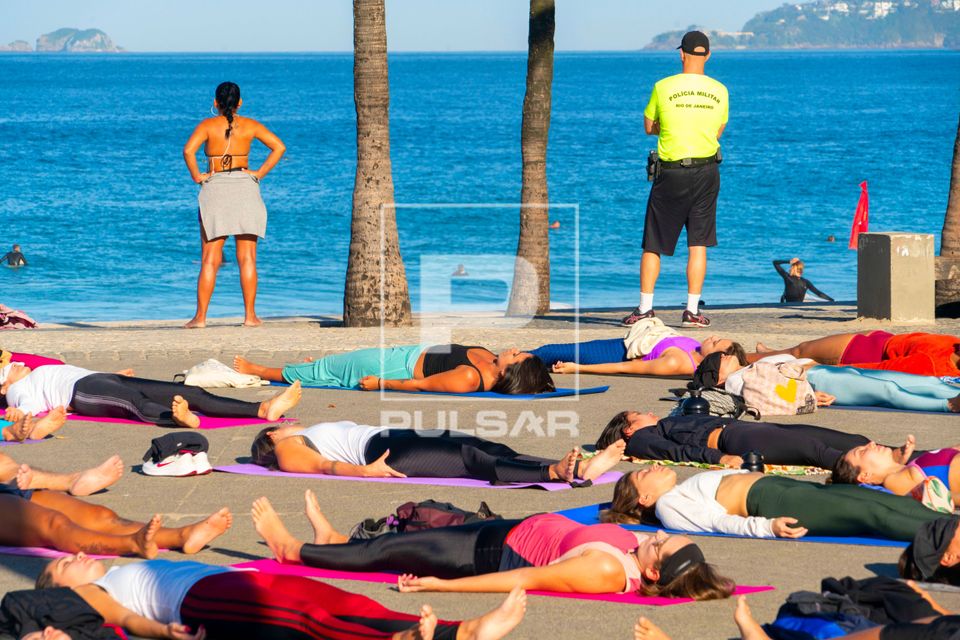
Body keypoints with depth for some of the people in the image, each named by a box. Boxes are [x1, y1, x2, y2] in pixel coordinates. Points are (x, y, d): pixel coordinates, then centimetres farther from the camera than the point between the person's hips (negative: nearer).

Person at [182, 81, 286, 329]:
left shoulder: (208, 125, -1)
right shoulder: (249, 125, 5)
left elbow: (188, 150, -16)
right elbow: (279, 147, -2)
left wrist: (196, 176, -4)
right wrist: (260, 173, 1)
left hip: (215, 188, -1)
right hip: (245, 187, 1)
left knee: (209, 259, 1)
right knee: (247, 258, 3)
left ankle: (200, 316, -3)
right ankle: (250, 315, 0)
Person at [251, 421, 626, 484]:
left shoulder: (309, 437, 36)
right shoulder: (288, 450, 11)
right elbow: (324, 465, -8)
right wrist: (365, 471, -26)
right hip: (384, 451, -9)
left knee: (490, 450, -14)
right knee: (472, 460, -28)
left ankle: (576, 468, -33)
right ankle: (557, 473, -46)